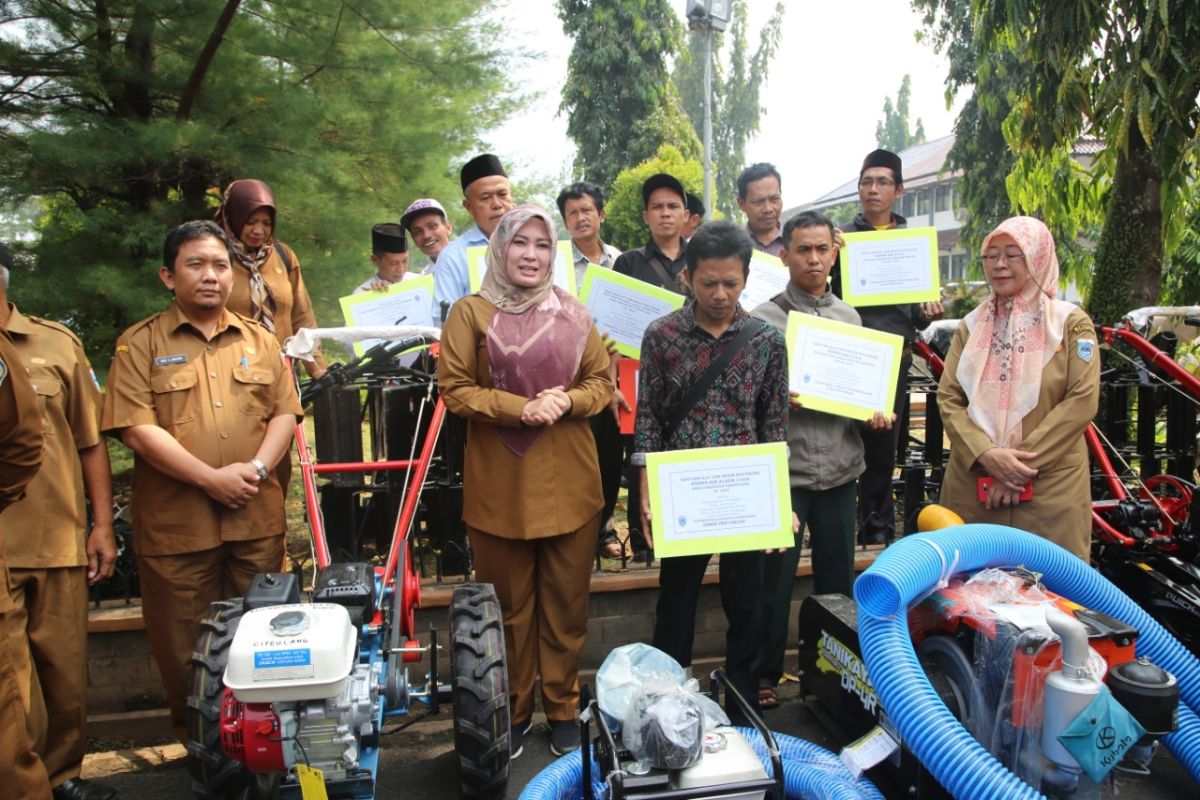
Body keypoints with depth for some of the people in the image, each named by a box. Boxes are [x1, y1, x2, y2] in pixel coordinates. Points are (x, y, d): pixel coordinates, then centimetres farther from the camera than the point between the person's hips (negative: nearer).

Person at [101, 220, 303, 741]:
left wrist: (258, 468, -12)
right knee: (183, 644, 8)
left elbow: (285, 412, 6)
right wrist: (211, 478, -15)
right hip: (176, 522, -3)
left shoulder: (259, 340, 12)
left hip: (257, 518, 3)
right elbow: (136, 428, -9)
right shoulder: (140, 344, 0)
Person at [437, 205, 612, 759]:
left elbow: (602, 382, 10)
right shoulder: (471, 313, -1)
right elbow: (454, 390, -6)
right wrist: (520, 408, -18)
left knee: (566, 604, 11)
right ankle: (513, 712, 28)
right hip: (500, 487, -2)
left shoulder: (573, 314, 8)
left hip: (569, 485, 2)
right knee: (509, 606, 10)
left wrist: (567, 401, -11)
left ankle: (563, 709, 28)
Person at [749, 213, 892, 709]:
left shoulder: (849, 318, 12)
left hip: (841, 468, 5)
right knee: (775, 579, 4)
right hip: (785, 469, -4)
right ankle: (765, 674, 20)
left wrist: (875, 412, -1)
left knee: (837, 578, 14)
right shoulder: (764, 318, -3)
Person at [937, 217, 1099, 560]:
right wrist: (986, 454, -14)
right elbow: (948, 398, 2)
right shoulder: (972, 325, 10)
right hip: (972, 484, 3)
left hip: (1050, 487, -2)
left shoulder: (1071, 323, 2)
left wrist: (1022, 460, -13)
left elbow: (1082, 401, -7)